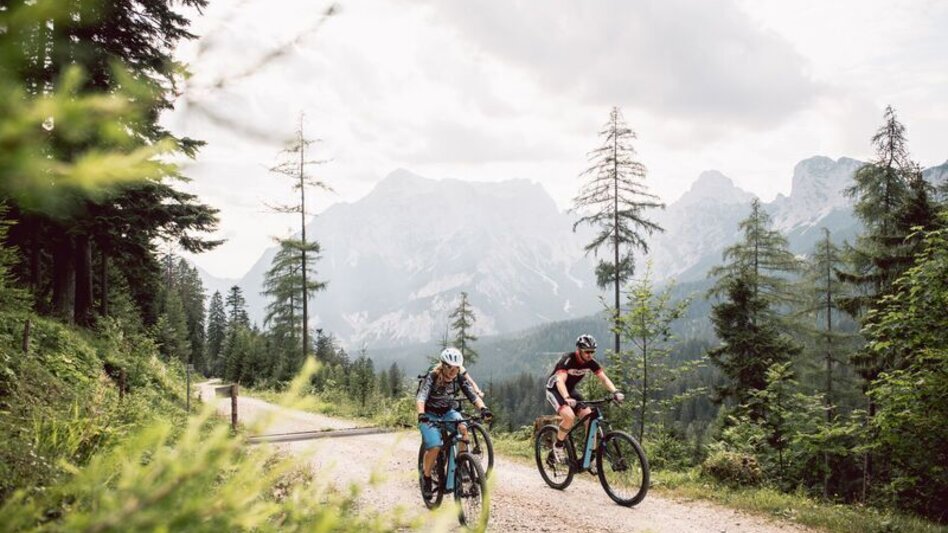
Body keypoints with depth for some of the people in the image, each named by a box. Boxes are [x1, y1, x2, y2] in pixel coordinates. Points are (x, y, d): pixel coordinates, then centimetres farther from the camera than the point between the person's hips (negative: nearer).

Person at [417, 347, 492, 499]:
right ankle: (426, 477, 1)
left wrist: (483, 409, -43)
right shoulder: (432, 377, -24)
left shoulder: (460, 379, -13)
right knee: (435, 447, -23)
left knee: (462, 428, -29)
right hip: (430, 414, -3)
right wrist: (421, 414, -56)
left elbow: (473, 395, -23)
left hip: (448, 412, 3)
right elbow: (421, 397, -36)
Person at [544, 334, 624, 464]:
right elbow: (560, 380, -40)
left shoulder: (591, 362, -12)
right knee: (569, 416, -31)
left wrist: (615, 392, -34)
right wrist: (567, 399, -56)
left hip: (571, 390, 6)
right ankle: (558, 446, -7)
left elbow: (604, 378, -16)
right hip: (555, 390, -6)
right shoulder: (568, 359, -29)